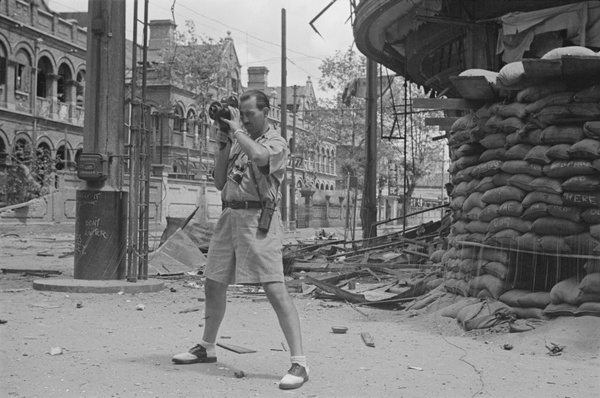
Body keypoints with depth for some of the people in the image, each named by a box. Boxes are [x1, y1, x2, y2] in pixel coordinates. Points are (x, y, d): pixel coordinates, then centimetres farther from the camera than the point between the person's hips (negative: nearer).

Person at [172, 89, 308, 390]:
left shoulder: (277, 143, -3)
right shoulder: (239, 141, 15)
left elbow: (259, 155, -27)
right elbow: (219, 182, 13)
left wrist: (236, 130, -12)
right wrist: (224, 145, 3)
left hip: (258, 219, -7)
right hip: (230, 216, 7)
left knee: (275, 289, -15)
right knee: (213, 285, 16)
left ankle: (299, 363, -13)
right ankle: (207, 348, 36)